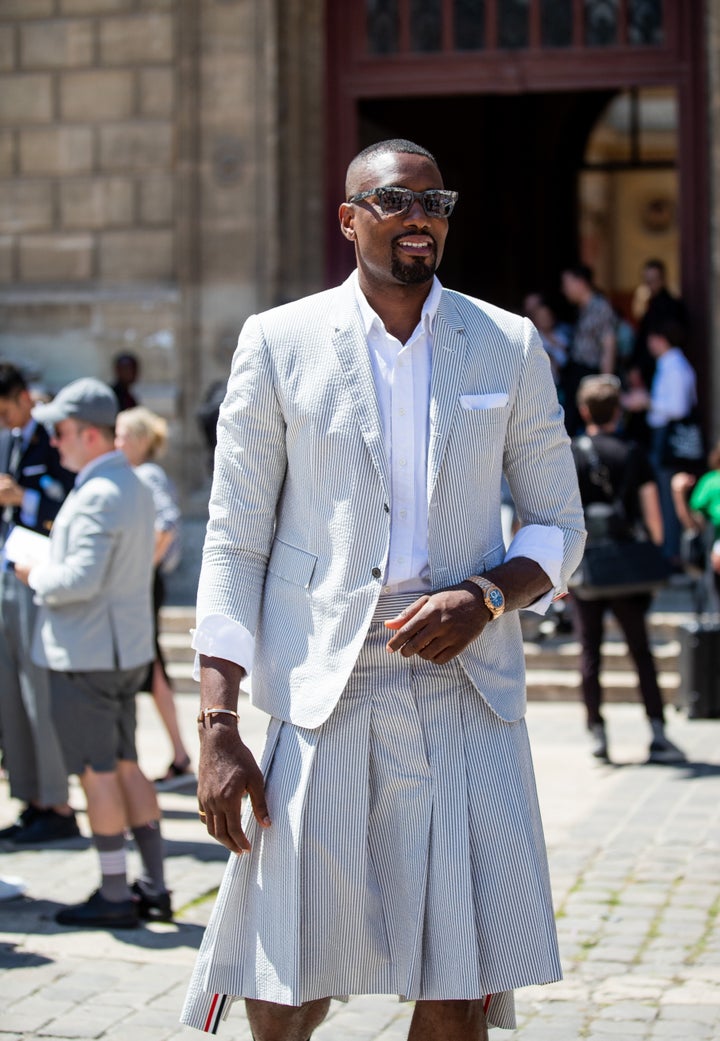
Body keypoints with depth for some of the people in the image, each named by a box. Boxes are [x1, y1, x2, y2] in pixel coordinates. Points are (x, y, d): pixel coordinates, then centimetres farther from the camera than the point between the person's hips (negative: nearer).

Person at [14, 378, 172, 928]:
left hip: (86, 653, -10)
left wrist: (35, 574, -9)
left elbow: (81, 579, -27)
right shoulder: (133, 486, 12)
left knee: (98, 771, -1)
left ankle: (116, 895, 5)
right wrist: (53, 562, 13)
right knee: (126, 765, 14)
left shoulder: (97, 496, -20)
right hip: (127, 649, 10)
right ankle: (154, 887, 17)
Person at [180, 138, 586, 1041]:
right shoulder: (279, 343, 4)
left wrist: (485, 596, -8)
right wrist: (217, 729, -5)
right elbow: (234, 542, 3)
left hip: (468, 697, 2)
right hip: (324, 696, -1)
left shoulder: (510, 347, 9)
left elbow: (559, 527, 14)